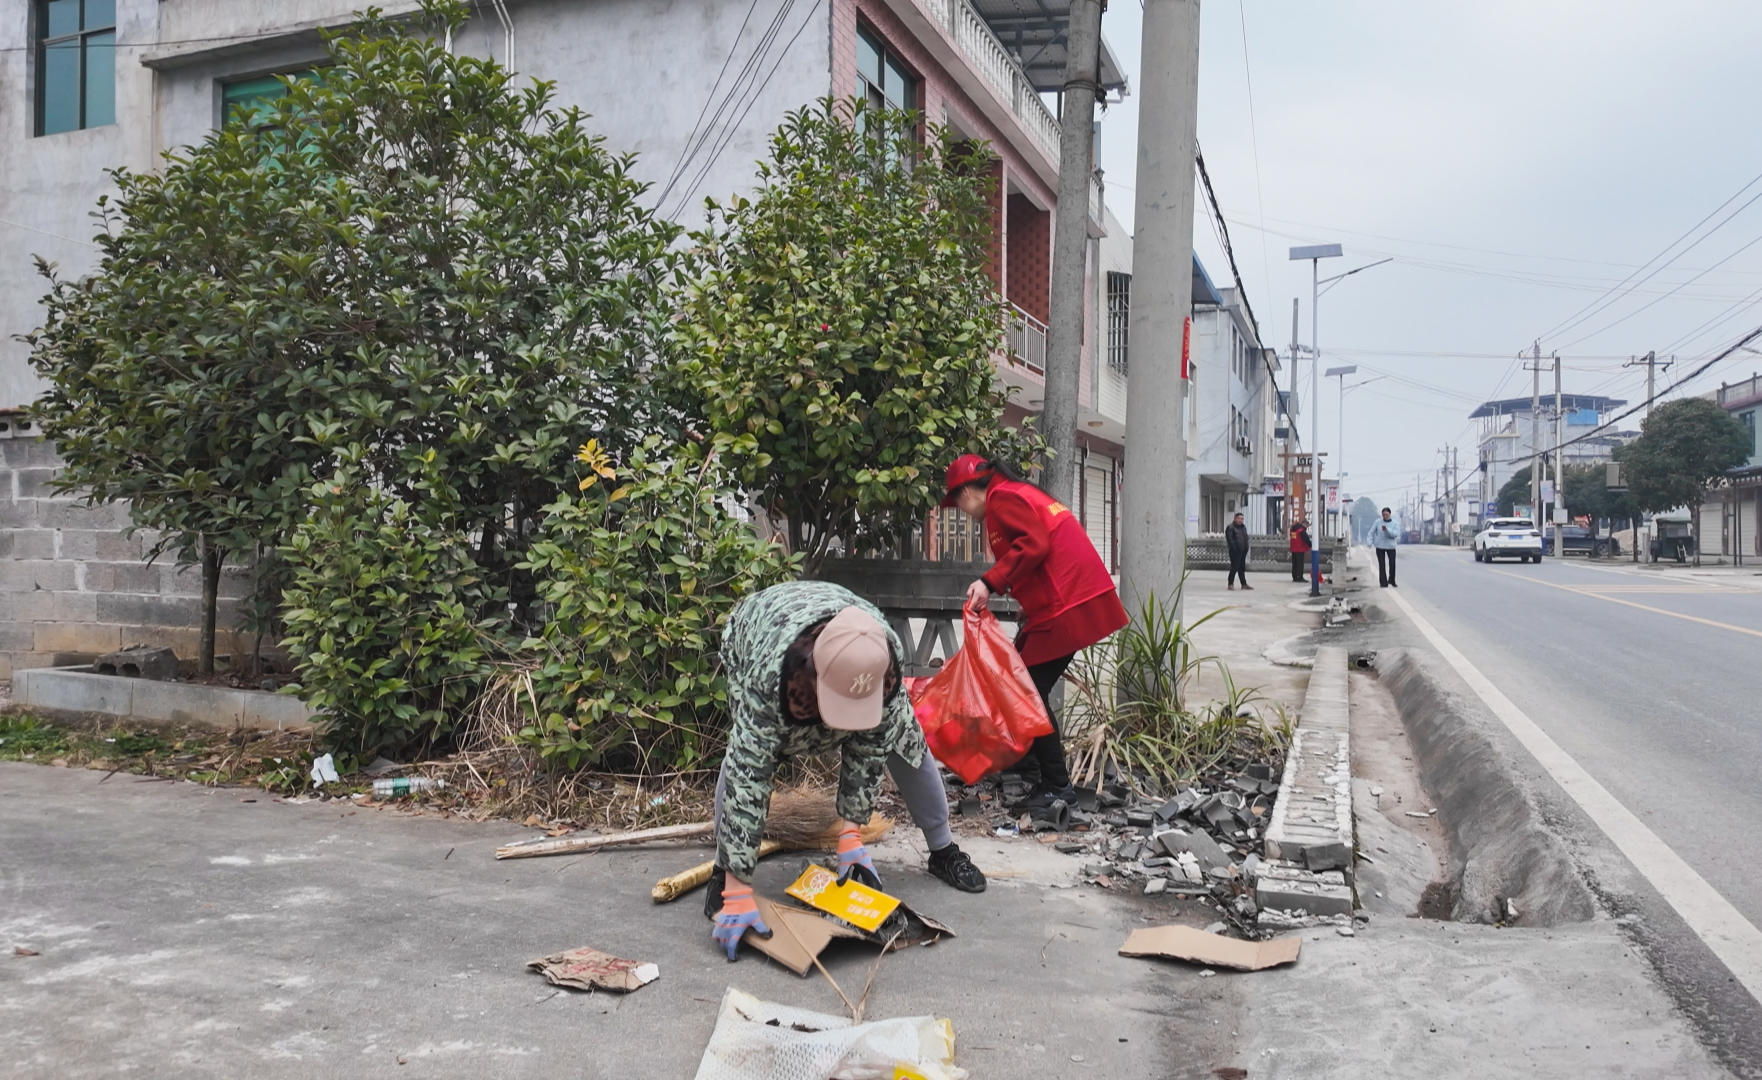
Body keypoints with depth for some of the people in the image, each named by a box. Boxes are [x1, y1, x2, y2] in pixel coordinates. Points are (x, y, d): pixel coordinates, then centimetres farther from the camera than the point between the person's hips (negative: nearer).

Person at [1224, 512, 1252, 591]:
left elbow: (1246, 538, 21)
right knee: (1234, 567, -8)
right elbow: (1230, 540, -13)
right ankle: (1231, 584, 0)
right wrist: (1234, 549, -20)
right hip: (1235, 551, -8)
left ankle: (1244, 584, 16)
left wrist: (1246, 548, 9)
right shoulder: (1230, 527, -7)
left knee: (1242, 568, 12)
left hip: (1242, 551, 8)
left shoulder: (1243, 527, 18)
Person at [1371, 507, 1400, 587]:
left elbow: (1396, 534, -16)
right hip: (1380, 546, 0)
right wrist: (1370, 542, -9)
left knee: (1392, 564, -1)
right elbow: (1372, 532, 2)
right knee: (1382, 565, -3)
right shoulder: (1377, 522, -1)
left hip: (1391, 546, 0)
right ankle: (1383, 582, 1)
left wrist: (1387, 530, -29)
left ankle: (1391, 580, 21)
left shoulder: (1395, 523, -2)